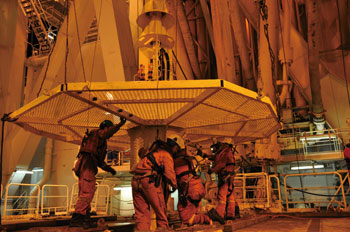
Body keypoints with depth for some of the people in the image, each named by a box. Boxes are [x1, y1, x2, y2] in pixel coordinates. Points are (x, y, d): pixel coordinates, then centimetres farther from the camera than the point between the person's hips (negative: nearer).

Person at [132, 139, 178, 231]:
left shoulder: (153, 152, 30)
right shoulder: (166, 154, 6)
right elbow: (169, 171, -7)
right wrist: (174, 185, 8)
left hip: (136, 181, 7)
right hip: (150, 181, -7)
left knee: (142, 214, 6)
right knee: (161, 211, 5)